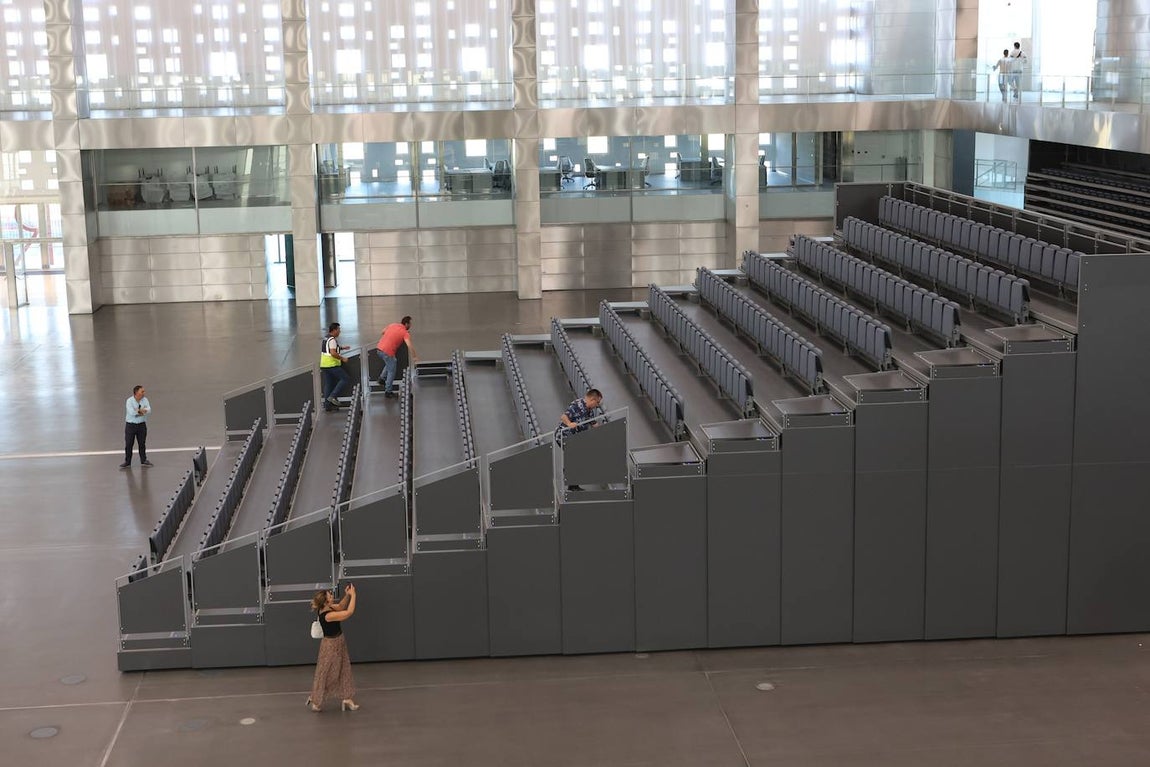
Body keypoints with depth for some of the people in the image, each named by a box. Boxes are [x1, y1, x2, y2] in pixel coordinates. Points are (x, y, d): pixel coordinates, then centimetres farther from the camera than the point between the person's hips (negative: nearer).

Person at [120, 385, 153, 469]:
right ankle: (127, 462, 13)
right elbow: (131, 412, -26)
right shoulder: (130, 401, -12)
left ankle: (143, 461, 24)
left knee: (142, 443, 11)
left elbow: (149, 410, -16)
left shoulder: (145, 400, -1)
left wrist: (138, 411, -26)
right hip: (130, 425, -3)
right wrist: (142, 410, -17)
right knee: (128, 444, 2)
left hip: (141, 424, 3)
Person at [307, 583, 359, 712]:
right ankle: (315, 700, 27)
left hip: (338, 644, 9)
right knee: (325, 673, 9)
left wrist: (347, 595, -9)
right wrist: (353, 595, -26)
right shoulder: (328, 616, -33)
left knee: (344, 671, 16)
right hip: (331, 646, -9)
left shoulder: (325, 608, -8)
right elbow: (349, 612, -32)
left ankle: (346, 699, 26)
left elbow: (341, 607, 8)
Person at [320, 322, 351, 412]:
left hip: (323, 365, 9)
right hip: (332, 364, -9)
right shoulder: (332, 340, -14)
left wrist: (342, 348, 25)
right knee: (345, 379, -2)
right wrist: (342, 358, -12)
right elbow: (333, 353, -23)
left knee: (328, 385, 12)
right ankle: (333, 396, -10)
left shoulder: (326, 338, 16)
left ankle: (327, 405, 11)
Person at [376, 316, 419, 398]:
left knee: (390, 363, 32)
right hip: (387, 352, -7)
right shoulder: (405, 333, -6)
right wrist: (414, 357, -18)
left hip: (379, 348, 7)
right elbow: (409, 345, -19)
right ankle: (388, 392, 10)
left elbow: (382, 333, 24)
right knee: (391, 371, 8)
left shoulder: (393, 325, 13)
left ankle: (382, 378, 26)